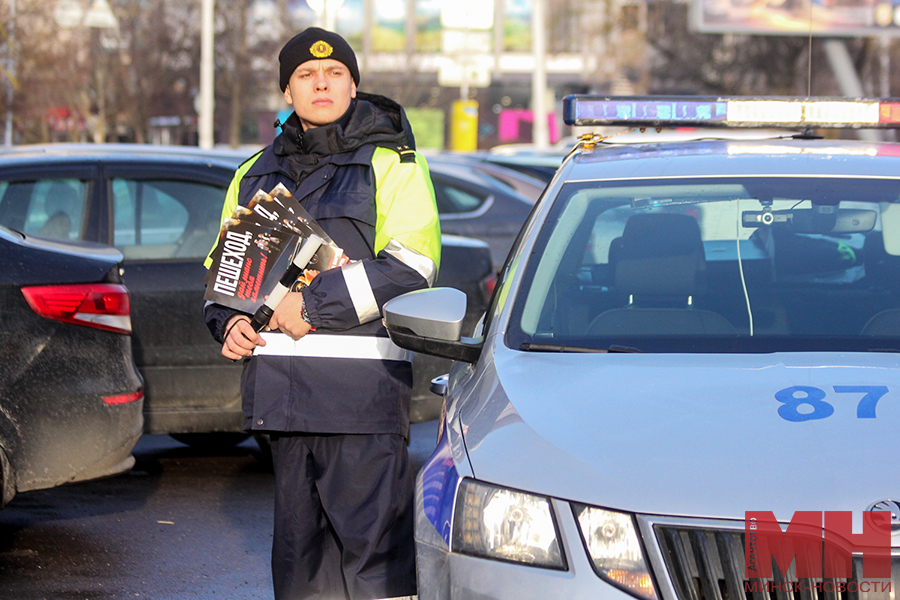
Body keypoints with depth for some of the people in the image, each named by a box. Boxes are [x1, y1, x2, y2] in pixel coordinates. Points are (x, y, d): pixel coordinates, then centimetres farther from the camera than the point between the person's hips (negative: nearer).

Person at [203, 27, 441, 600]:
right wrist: (229, 322, 5)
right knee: (298, 533, 10)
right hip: (281, 385, 6)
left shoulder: (391, 164, 1)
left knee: (372, 535, -10)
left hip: (362, 378, -6)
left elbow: (411, 267, -10)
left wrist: (314, 303, -14)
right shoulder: (258, 174, 19)